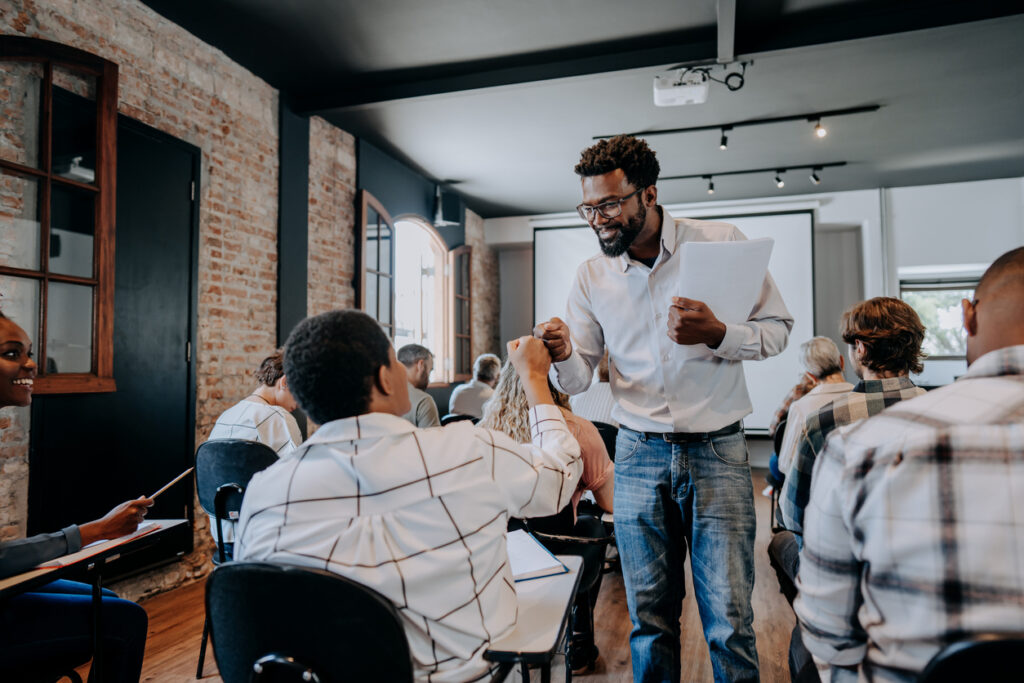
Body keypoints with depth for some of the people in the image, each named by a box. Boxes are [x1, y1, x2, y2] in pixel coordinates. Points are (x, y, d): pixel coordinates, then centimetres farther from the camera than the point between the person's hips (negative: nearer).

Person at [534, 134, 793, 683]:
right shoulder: (591, 276, 3)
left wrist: (716, 335, -19)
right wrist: (563, 356, -19)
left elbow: (777, 329, 1)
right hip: (638, 456, 2)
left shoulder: (721, 242, -3)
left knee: (728, 619, 4)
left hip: (717, 453, -2)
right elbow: (579, 379, 5)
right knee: (648, 617, 13)